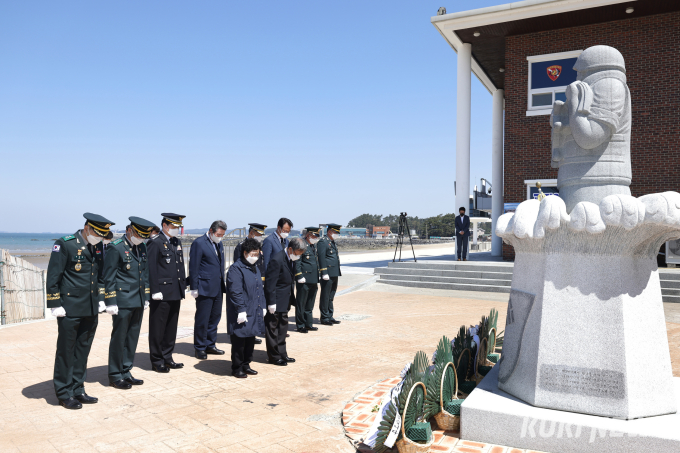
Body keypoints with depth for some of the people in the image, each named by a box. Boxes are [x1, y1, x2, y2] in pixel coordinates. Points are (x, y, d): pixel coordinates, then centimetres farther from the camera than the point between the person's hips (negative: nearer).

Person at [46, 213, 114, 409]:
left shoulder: (98, 246, 8)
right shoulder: (64, 245, -12)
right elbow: (52, 277, -12)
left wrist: (100, 299, 14)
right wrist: (55, 305, -13)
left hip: (90, 310, 6)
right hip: (70, 310, -6)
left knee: (83, 352, 13)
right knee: (66, 352, 6)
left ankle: (78, 390, 24)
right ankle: (64, 393, 18)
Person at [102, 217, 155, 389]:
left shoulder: (142, 247, 11)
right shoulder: (116, 248, -10)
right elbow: (108, 278, -11)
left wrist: (146, 298, 16)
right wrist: (111, 303, -14)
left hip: (138, 303, 7)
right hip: (123, 303, -7)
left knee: (132, 338, 12)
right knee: (119, 339, 3)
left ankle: (126, 372, 24)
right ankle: (115, 376, 15)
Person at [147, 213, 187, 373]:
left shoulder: (177, 243, 15)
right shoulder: (155, 243, -9)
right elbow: (151, 269, -14)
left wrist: (182, 288, 15)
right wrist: (155, 291, -18)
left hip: (175, 294, 8)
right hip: (162, 294, -8)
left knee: (171, 328, 14)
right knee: (158, 328, 3)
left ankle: (167, 358, 25)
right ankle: (157, 361, 13)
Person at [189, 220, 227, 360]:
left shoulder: (219, 243, 12)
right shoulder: (199, 243, -10)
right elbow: (193, 267, -11)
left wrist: (223, 281, 13)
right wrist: (194, 288, -12)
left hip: (218, 288, 7)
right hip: (205, 288, -7)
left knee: (215, 317, 13)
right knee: (202, 319, 1)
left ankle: (210, 345, 25)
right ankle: (199, 348, 14)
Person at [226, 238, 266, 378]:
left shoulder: (255, 268, 14)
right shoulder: (236, 268, -14)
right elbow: (236, 292, -19)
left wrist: (262, 307, 16)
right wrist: (241, 310, -22)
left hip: (254, 313, 9)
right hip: (242, 314, -8)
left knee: (250, 340, 16)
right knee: (239, 342, 3)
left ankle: (245, 365, 29)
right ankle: (237, 368, 15)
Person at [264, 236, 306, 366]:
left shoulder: (292, 259, 4)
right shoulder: (277, 260, -24)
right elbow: (270, 283, -22)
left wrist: (291, 298, 14)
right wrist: (271, 302, -20)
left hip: (285, 300, 9)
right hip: (276, 301, -9)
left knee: (282, 327, 17)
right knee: (272, 328, 4)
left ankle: (282, 354, 29)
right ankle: (274, 356, 14)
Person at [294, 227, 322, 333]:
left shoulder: (314, 246, 17)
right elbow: (297, 262, -14)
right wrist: (300, 277, -19)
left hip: (313, 281, 8)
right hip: (304, 281, -8)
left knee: (310, 305, 15)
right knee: (301, 304, 1)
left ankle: (308, 324, 23)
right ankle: (300, 325, 9)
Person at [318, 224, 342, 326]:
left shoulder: (332, 242, 18)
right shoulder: (323, 242, -11)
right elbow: (321, 258, -18)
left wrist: (338, 272, 21)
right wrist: (324, 273, -22)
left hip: (334, 274, 10)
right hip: (328, 275, -10)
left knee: (331, 297, 15)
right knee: (325, 297, -1)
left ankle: (329, 316, 22)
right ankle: (324, 318, 7)